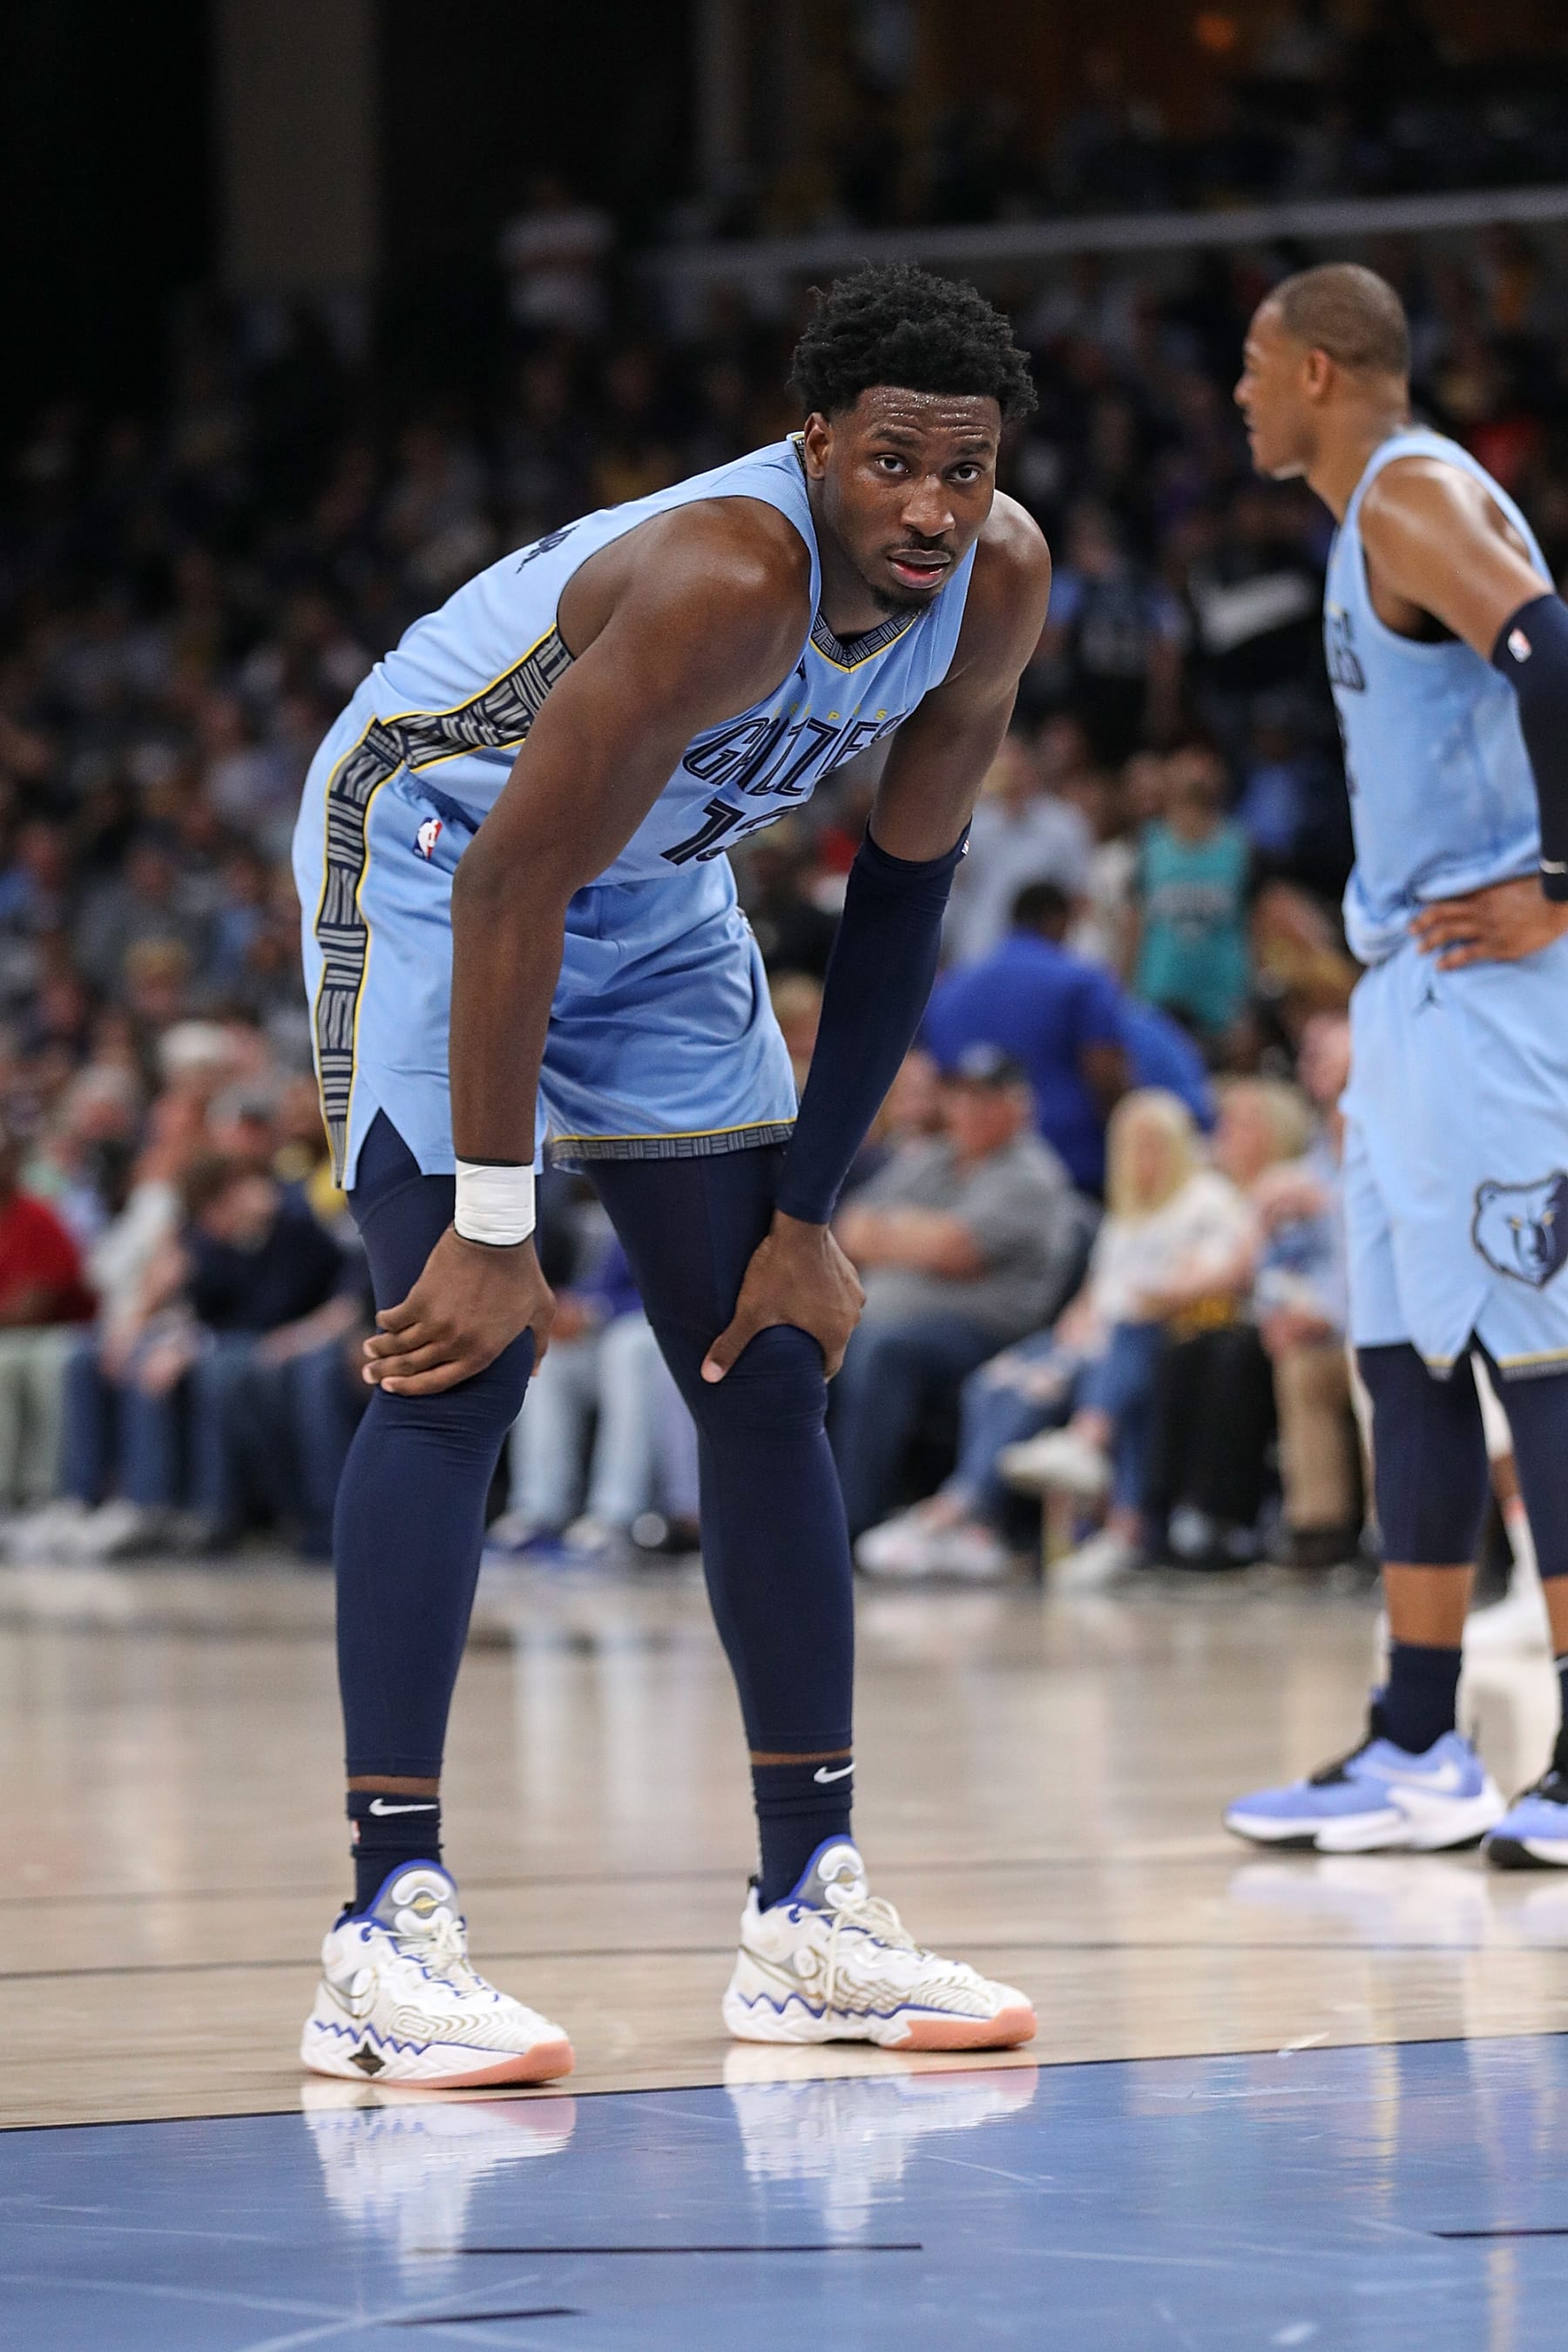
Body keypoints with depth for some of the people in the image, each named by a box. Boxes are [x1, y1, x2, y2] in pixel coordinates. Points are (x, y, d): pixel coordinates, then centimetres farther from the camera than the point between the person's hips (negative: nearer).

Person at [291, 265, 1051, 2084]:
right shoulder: (725, 584, -36)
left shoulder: (997, 585, -15)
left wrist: (809, 1214, -4)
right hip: (434, 846, -8)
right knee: (462, 1361, -19)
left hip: (654, 892, 8)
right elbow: (512, 890, -33)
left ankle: (809, 1909, 9)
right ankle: (387, 1934, -21)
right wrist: (494, 1233, -30)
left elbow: (899, 898, -4)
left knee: (770, 1370, 4)